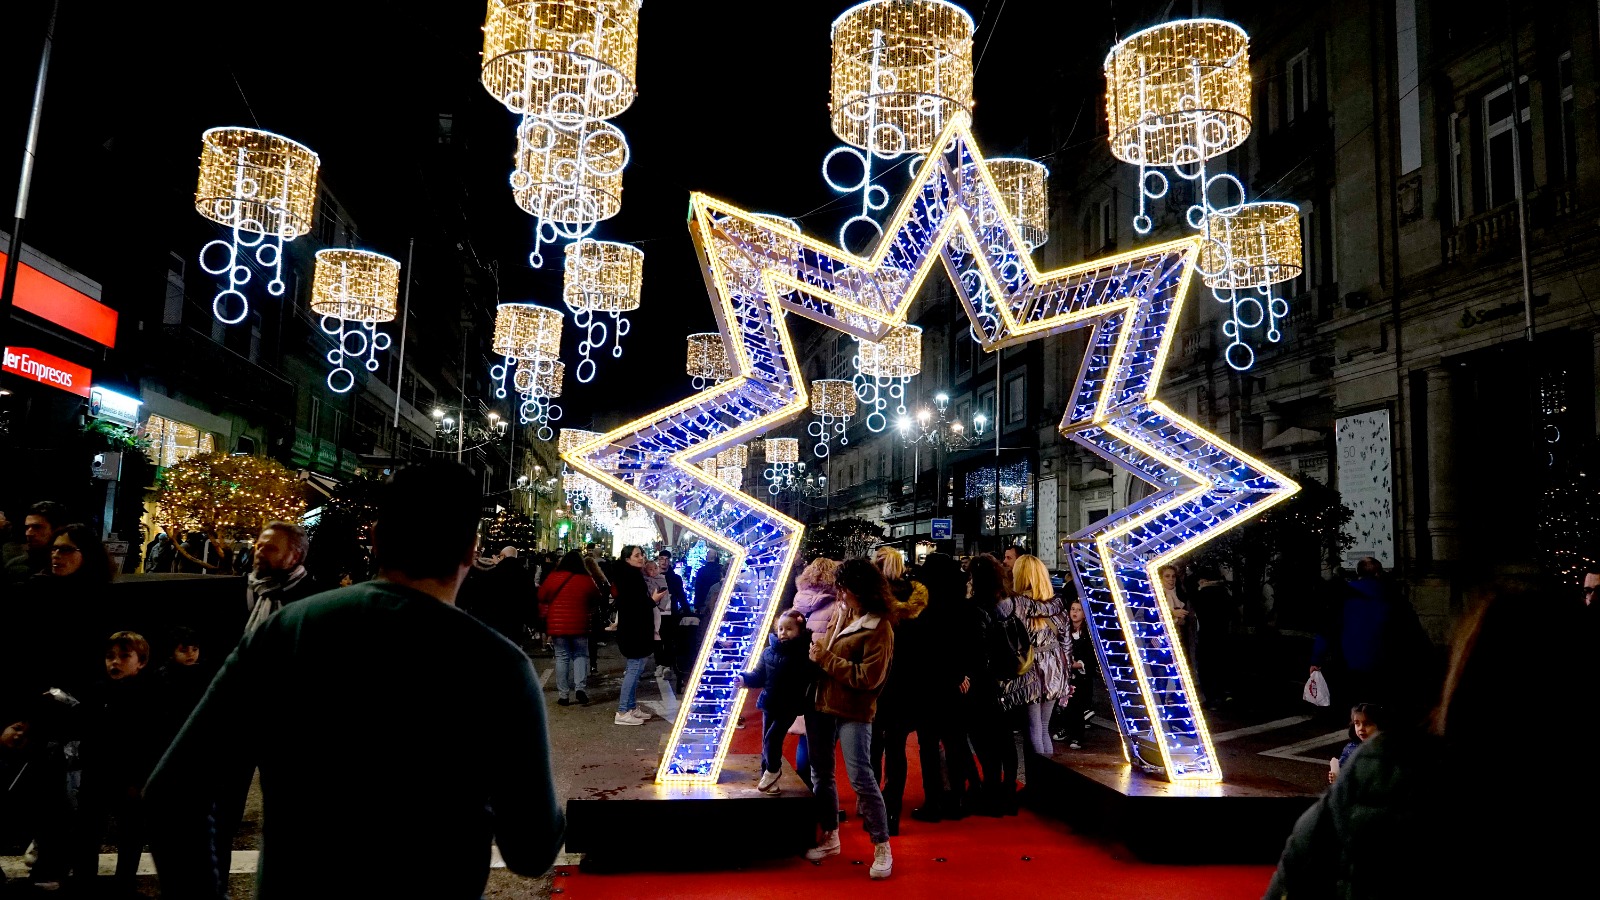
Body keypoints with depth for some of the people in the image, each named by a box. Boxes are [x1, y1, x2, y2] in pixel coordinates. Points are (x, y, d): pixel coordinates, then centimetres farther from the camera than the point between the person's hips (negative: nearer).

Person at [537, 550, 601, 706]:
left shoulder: (553, 578, -2)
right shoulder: (586, 580, -4)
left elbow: (542, 598, 6)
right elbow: (596, 600, 7)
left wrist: (544, 617, 18)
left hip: (557, 625, 1)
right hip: (579, 624, -1)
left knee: (562, 657, 8)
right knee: (580, 655, 11)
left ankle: (563, 694, 7)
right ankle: (581, 688, -6)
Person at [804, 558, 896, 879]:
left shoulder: (879, 628, -17)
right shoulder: (841, 612, 4)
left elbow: (869, 677, -22)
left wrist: (826, 658, -19)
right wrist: (818, 646, 3)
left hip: (853, 712, -8)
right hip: (820, 704, 8)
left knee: (860, 777, -9)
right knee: (821, 774, 15)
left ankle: (882, 848, 6)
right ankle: (830, 838, 31)